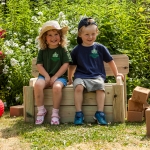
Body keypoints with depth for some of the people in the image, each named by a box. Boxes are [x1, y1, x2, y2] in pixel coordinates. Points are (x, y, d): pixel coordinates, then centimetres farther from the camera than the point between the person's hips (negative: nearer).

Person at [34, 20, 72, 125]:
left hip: (59, 76, -2)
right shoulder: (42, 51, 10)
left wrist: (55, 77, -12)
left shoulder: (63, 50, 3)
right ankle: (41, 110, -16)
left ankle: (55, 113, -20)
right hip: (45, 76, 2)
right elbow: (39, 65, 4)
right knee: (38, 85, -30)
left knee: (57, 87, -36)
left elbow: (65, 65, -5)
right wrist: (46, 76, -12)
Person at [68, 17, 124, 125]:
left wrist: (116, 74, 19)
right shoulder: (77, 50, 8)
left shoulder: (100, 48, 7)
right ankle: (79, 114, -24)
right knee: (78, 87, -31)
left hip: (97, 76, 0)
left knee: (100, 87, -31)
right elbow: (72, 66, 19)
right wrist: (69, 78, 22)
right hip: (81, 76, 0)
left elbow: (110, 61, 16)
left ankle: (100, 113, -25)